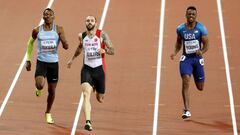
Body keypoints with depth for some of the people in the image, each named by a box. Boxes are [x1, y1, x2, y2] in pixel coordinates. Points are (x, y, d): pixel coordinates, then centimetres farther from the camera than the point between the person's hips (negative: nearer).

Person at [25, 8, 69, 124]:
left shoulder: (58, 30, -3)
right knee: (40, 85, -26)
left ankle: (48, 113, 32)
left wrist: (64, 42, -31)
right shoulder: (37, 30, -1)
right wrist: (28, 60, 13)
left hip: (53, 63, 1)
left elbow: (66, 47, -7)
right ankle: (38, 89, 14)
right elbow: (30, 43, 16)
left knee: (52, 90, 9)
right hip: (41, 62, -1)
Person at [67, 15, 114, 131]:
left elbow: (112, 51, -4)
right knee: (86, 94, -22)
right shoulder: (81, 36, 4)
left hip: (99, 69, -1)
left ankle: (97, 90, 52)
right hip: (86, 69, 1)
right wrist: (72, 59, 36)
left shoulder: (102, 35, -5)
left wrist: (105, 51, -26)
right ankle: (88, 122, -28)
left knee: (100, 99, 14)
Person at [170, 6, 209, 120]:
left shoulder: (201, 28, -7)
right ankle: (186, 110, -21)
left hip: (197, 59, 0)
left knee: (200, 88, 9)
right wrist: (175, 52, -4)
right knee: (185, 81, -22)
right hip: (185, 58, 0)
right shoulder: (180, 29, 0)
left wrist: (202, 52, -26)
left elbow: (206, 44, -5)